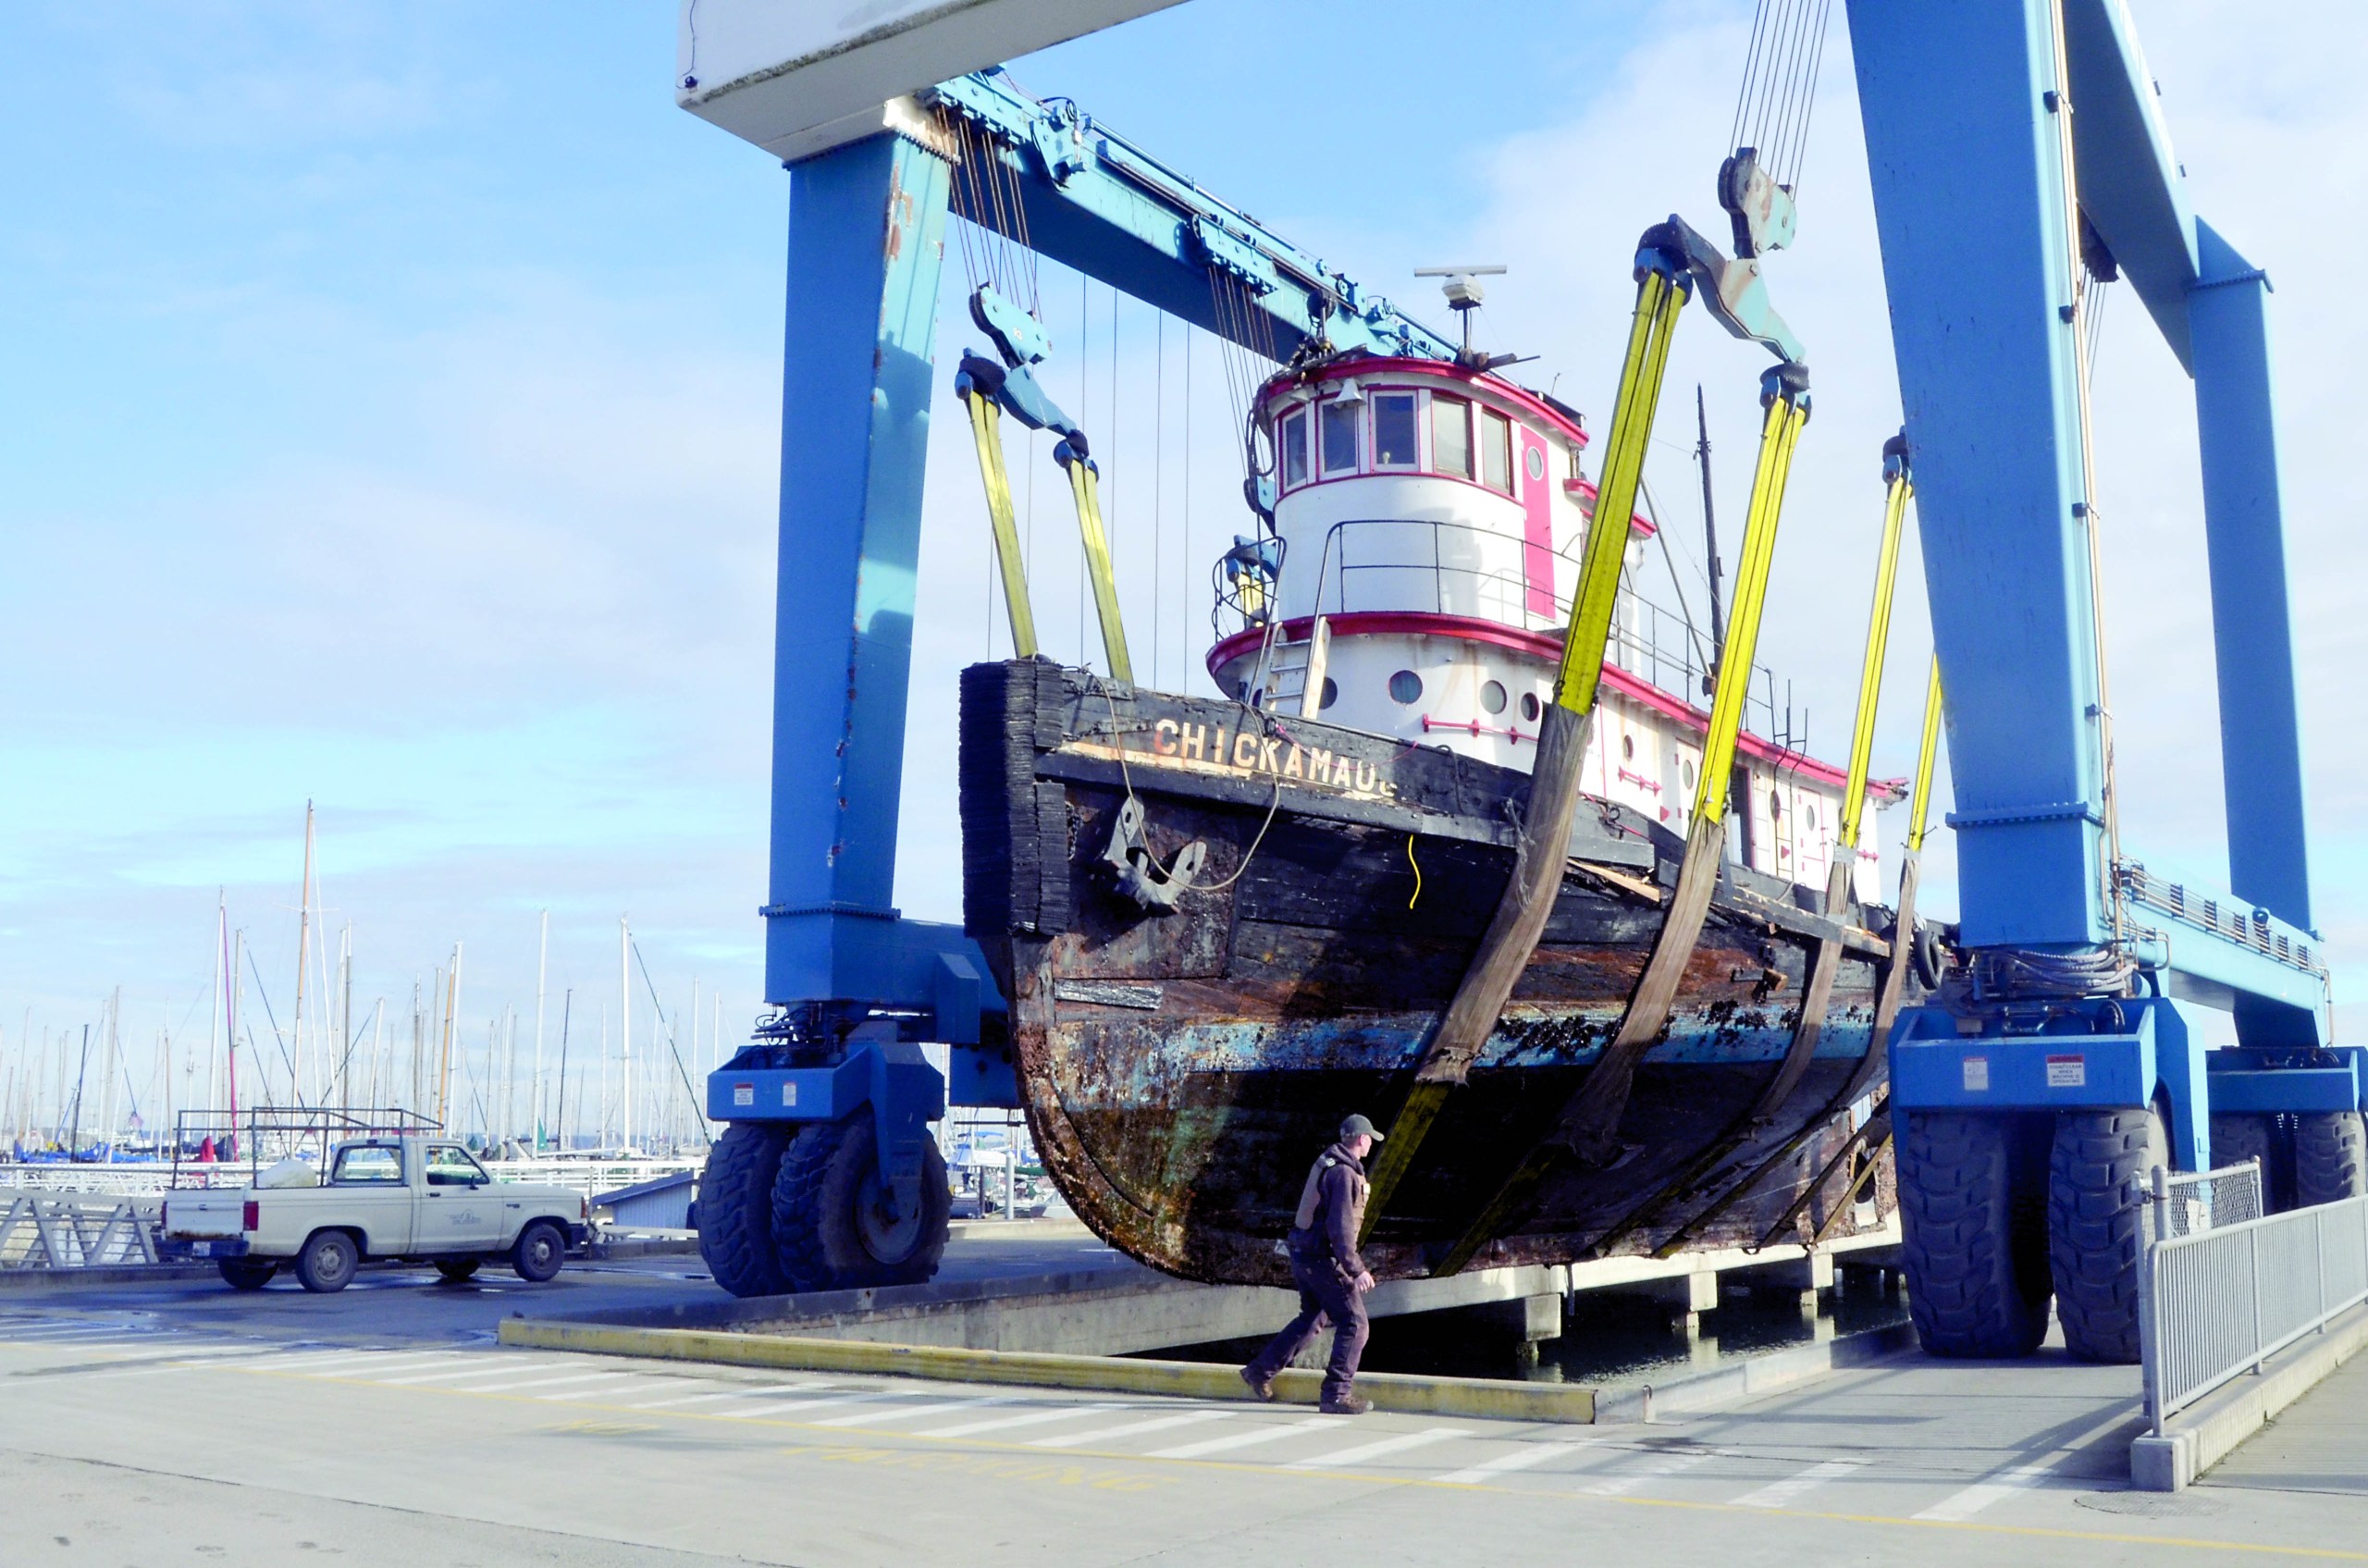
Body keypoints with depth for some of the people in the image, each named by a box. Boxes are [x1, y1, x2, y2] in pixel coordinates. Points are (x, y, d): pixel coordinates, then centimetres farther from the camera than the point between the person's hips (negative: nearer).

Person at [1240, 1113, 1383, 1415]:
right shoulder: (1344, 1173, -20)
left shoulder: (1327, 1162, 11)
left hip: (1303, 1254, 10)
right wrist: (1356, 1269, -26)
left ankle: (1260, 1371, 26)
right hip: (1324, 1259, -10)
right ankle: (1337, 1395, -4)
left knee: (1312, 1319, 22)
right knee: (1353, 1323, -4)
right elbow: (1340, 1228, -26)